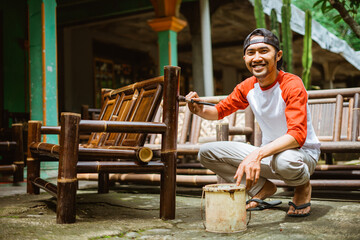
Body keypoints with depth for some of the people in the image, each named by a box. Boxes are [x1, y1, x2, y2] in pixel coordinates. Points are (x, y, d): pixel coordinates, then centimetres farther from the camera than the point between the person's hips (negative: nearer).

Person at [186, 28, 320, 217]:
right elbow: (220, 111, 11)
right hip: (267, 153, 5)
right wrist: (200, 110, -13)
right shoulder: (247, 87, -1)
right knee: (206, 152, -7)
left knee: (283, 160, -43)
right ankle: (262, 189, 3)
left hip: (302, 153, -5)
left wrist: (258, 154, -45)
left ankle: (303, 186, -4)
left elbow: (297, 135, -31)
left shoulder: (292, 85, -20)